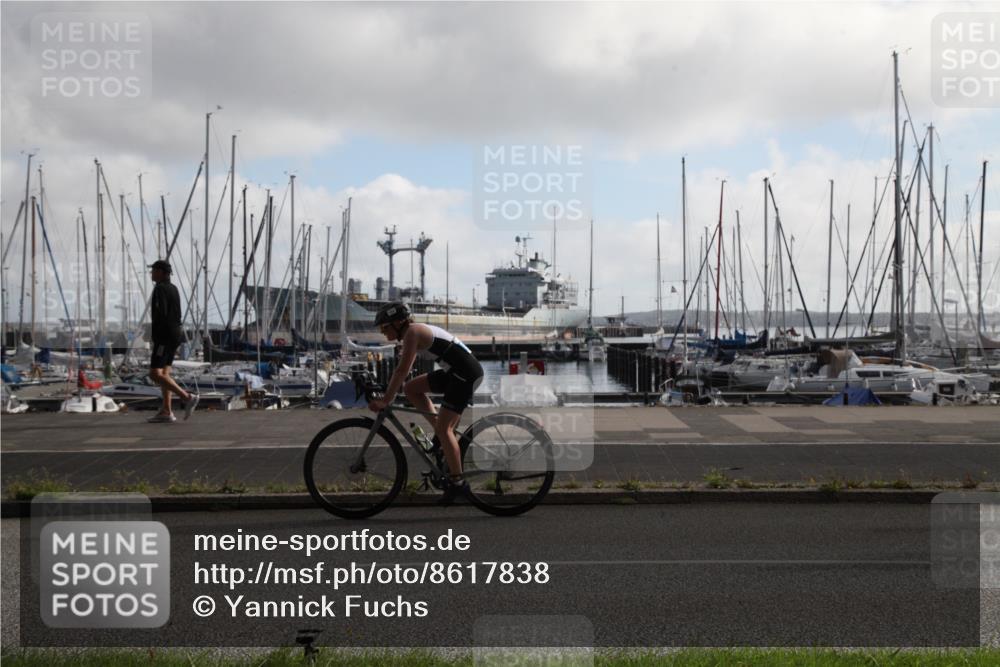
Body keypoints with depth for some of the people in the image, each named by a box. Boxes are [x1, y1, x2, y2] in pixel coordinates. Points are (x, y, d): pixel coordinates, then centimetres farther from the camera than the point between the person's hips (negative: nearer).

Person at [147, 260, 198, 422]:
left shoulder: (160, 289, -14)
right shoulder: (173, 288, 15)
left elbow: (161, 313, -23)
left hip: (165, 336, -10)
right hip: (174, 334, 10)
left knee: (155, 374, -11)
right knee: (163, 373, 10)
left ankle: (188, 397, -17)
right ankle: (166, 412, 7)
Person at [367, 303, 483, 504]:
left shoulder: (412, 332, -14)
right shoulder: (414, 333, 15)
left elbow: (401, 370, -21)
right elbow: (403, 369, 22)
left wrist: (385, 401, -19)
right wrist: (386, 394, 22)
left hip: (467, 373, -10)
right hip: (455, 372, 10)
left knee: (443, 428, -11)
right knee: (411, 388, 10)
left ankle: (458, 482, -6)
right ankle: (443, 434, 10)